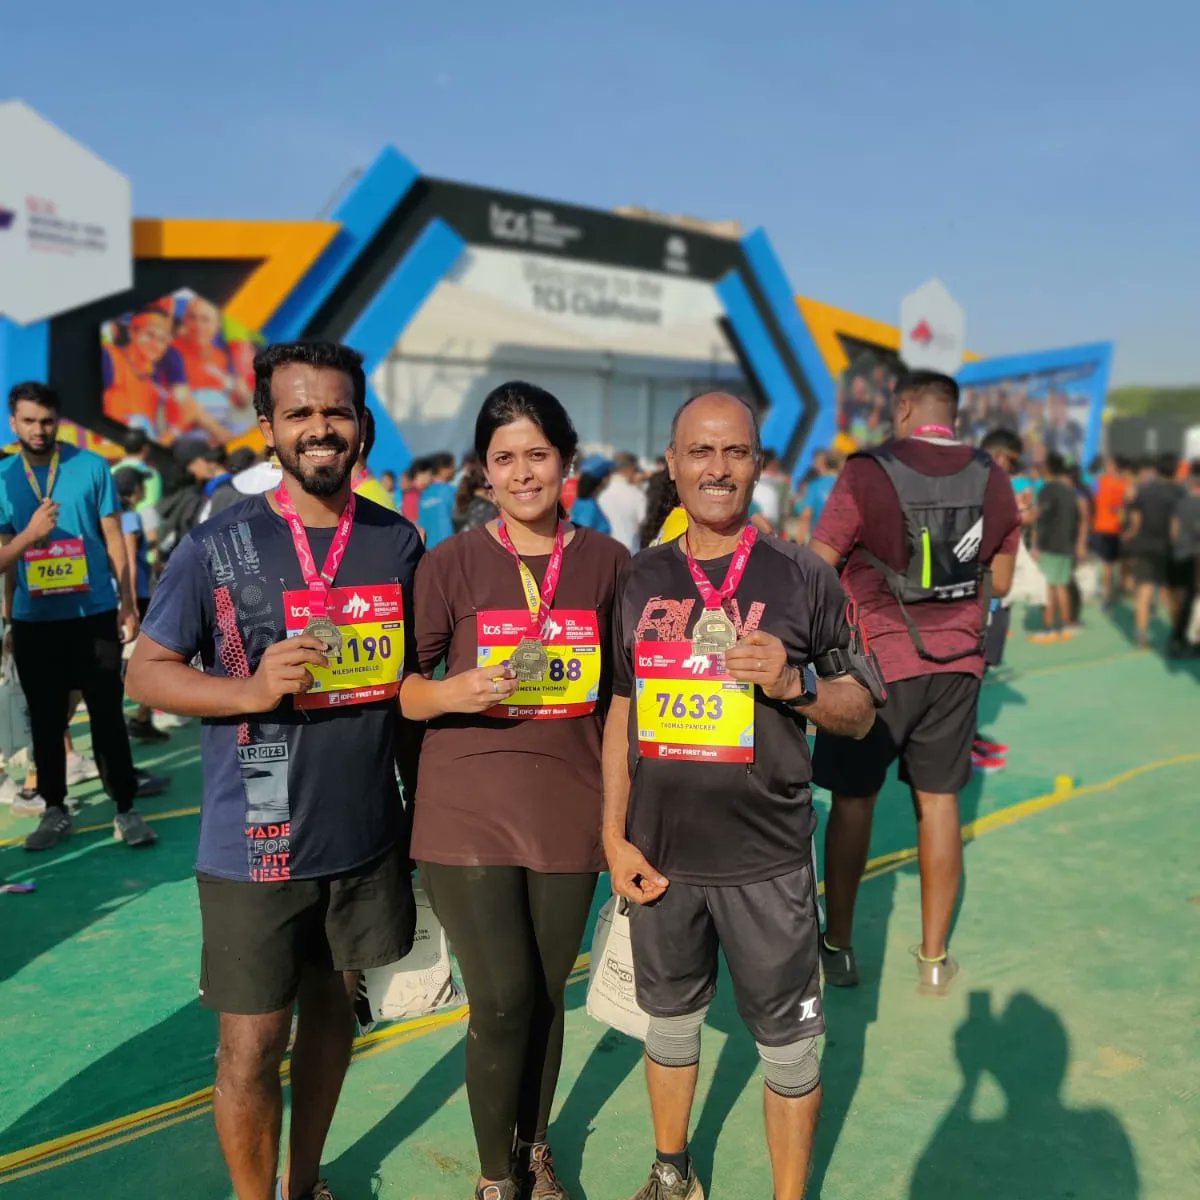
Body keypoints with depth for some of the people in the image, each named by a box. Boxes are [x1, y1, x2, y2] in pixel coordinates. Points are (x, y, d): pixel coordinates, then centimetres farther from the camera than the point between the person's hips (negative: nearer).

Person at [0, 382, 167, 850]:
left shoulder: (91, 466, -1)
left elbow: (113, 539, 2)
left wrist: (128, 603, -1)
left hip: (94, 613, -2)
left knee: (107, 713, 2)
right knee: (45, 719, 10)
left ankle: (125, 808, 10)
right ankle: (55, 809, 23)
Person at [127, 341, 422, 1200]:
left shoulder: (400, 542, 2)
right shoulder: (217, 546, -8)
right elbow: (147, 672, -4)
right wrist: (251, 689, -22)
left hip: (370, 836, 4)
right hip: (255, 845, -3)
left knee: (334, 1004, 19)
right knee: (253, 1042, 5)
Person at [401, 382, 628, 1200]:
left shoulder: (609, 562, 0)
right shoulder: (451, 563, -5)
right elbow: (399, 688, -1)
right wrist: (453, 692, -21)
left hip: (568, 814, 2)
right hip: (467, 813, -2)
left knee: (548, 995, 15)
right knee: (502, 1001, -1)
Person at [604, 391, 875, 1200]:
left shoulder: (804, 577, -7)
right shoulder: (642, 579, 3)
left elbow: (861, 714, -1)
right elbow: (622, 713, 8)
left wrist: (796, 683, -22)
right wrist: (614, 836, 3)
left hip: (766, 860, -3)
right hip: (661, 853, 4)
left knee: (787, 1042, 10)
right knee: (670, 1020, 21)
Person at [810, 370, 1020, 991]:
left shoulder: (867, 472, -11)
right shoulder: (992, 479, 3)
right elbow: (1000, 582, 12)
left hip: (875, 661, -3)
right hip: (956, 663, 4)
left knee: (853, 801, 9)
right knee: (938, 803, 12)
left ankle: (837, 947, 20)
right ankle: (934, 956, 22)